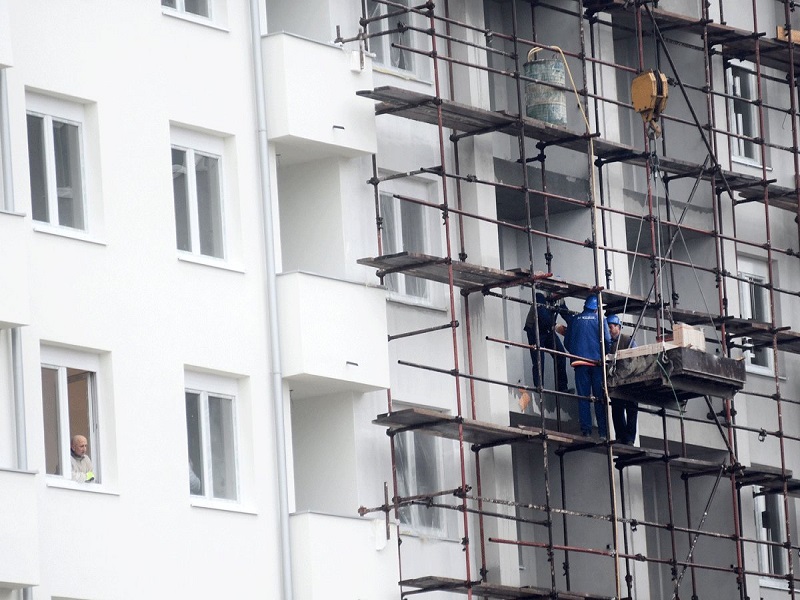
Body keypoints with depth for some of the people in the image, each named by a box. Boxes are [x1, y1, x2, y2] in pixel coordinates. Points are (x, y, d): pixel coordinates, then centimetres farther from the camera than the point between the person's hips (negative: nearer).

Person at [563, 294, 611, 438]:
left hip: (580, 362, 1)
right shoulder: (600, 320, 1)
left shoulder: (574, 320, 7)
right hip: (597, 362, -1)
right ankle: (603, 431, -2)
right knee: (600, 397, 2)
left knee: (583, 397, 2)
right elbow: (607, 341, -6)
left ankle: (585, 430, -5)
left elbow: (566, 342, 11)